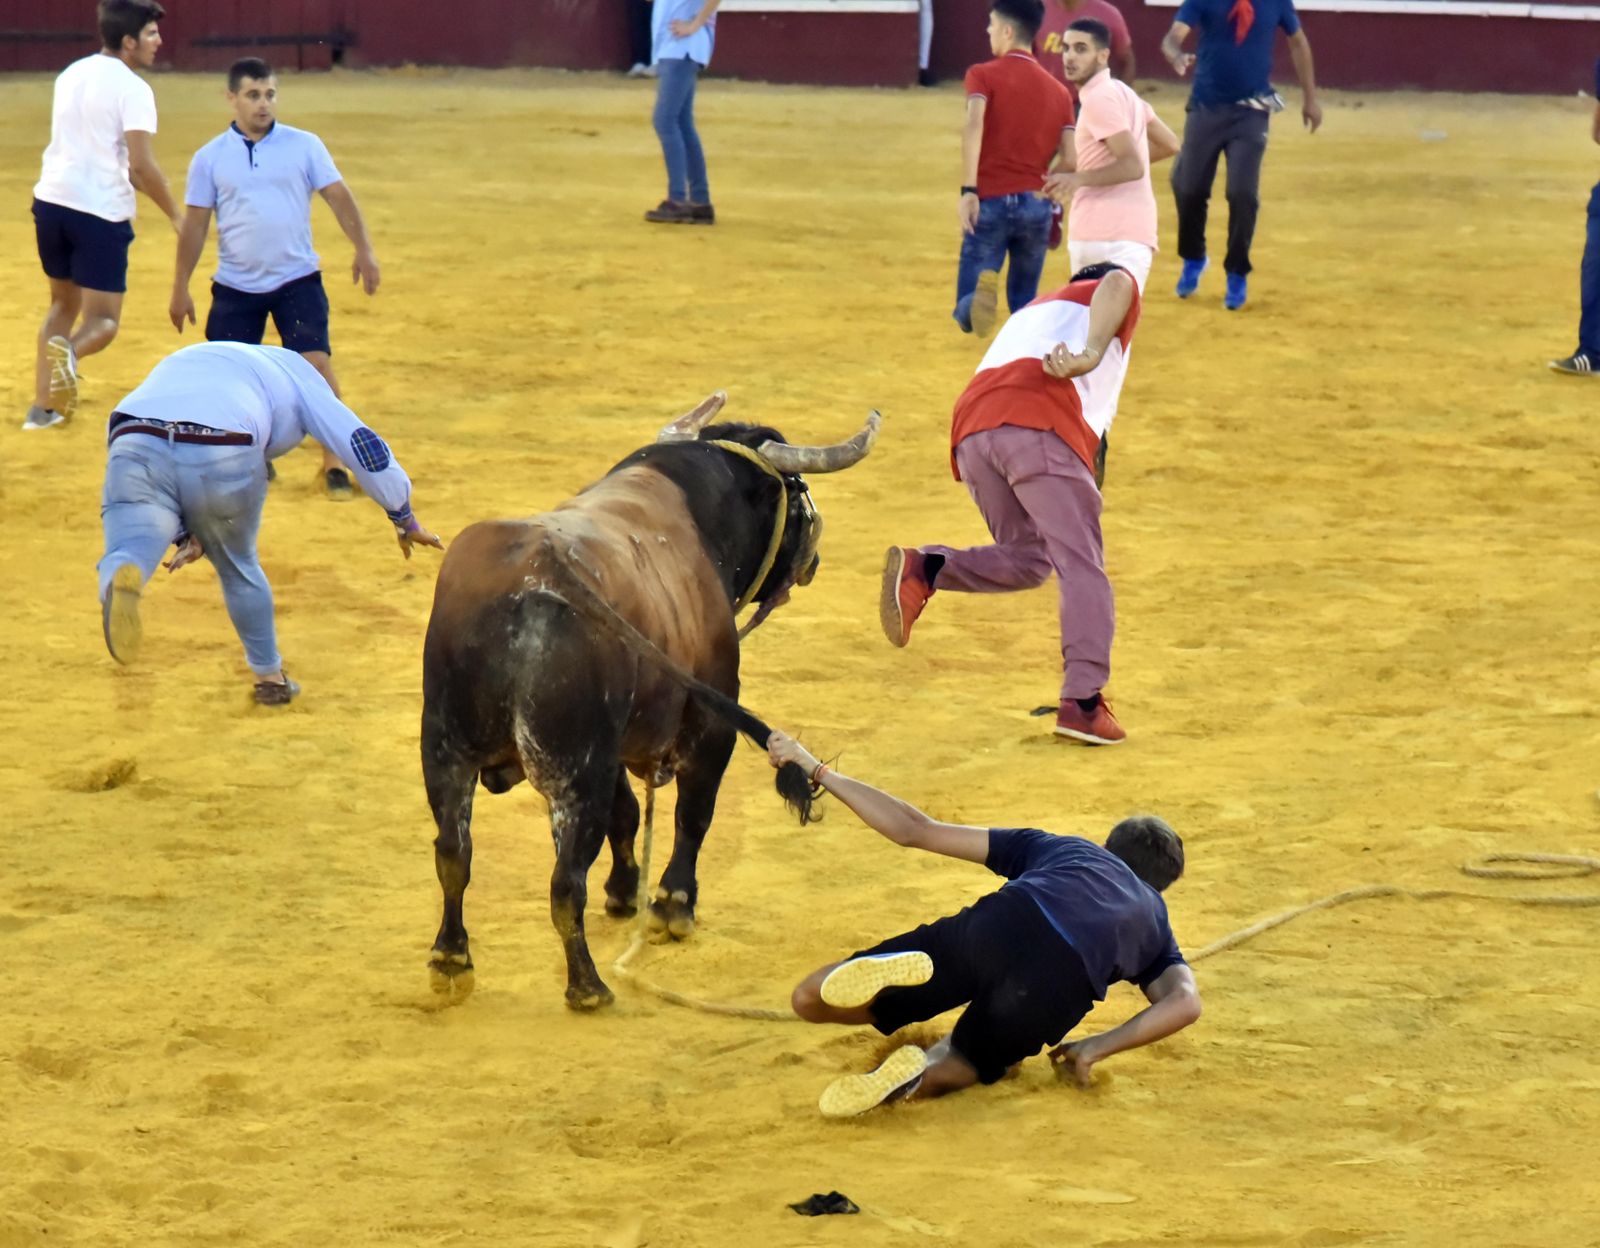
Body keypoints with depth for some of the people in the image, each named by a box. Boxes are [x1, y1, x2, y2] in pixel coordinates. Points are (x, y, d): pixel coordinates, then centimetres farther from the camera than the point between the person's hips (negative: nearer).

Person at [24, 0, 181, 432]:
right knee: (103, 321, 1)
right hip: (101, 212, -7)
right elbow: (142, 164, -17)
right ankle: (67, 352, -32)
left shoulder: (71, 75, 12)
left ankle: (43, 406, 18)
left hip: (51, 201, 7)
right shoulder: (132, 88, -11)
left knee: (64, 303, 23)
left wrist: (131, 180, 28)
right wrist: (176, 216, -6)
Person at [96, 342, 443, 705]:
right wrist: (405, 520, 29)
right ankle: (268, 675, 37)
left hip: (132, 443, 1)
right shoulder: (295, 369, 30)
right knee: (237, 565, 23)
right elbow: (361, 443, 21)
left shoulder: (184, 361, 43)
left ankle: (121, 581, -40)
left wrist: (184, 535, 28)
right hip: (224, 456, -1)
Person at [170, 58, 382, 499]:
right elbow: (195, 226, 4)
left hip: (297, 280, -1)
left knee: (317, 364, -15)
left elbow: (339, 197, -1)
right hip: (235, 288, 1)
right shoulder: (210, 158, 2)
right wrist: (180, 288, 2)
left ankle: (333, 466, -7)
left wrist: (363, 250, -14)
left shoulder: (305, 146, 0)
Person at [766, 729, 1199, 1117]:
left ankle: (885, 972, -21)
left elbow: (913, 830, 33)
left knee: (810, 1001, 14)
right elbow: (1185, 1002, 13)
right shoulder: (1155, 924, 36)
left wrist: (816, 770, 41)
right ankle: (916, 1071, -16)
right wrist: (1096, 1048, 18)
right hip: (1061, 982, -1)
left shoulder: (1053, 846, 38)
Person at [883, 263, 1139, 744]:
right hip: (1040, 426, -6)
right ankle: (1082, 701, -17)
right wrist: (1090, 354, -18)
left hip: (970, 427, 6)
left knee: (1027, 559, 17)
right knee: (1081, 567, -5)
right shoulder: (1112, 295, 23)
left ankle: (924, 568, -7)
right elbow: (1117, 283, -2)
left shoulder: (1034, 310, 43)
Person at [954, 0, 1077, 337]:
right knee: (1025, 312, 17)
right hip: (1037, 205, 3)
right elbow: (1070, 161, 6)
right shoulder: (1059, 91, 13)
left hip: (991, 203, -3)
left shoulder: (983, 75, 1)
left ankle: (982, 288, -36)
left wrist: (968, 191, -22)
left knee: (968, 316, -2)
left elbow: (974, 127, -18)